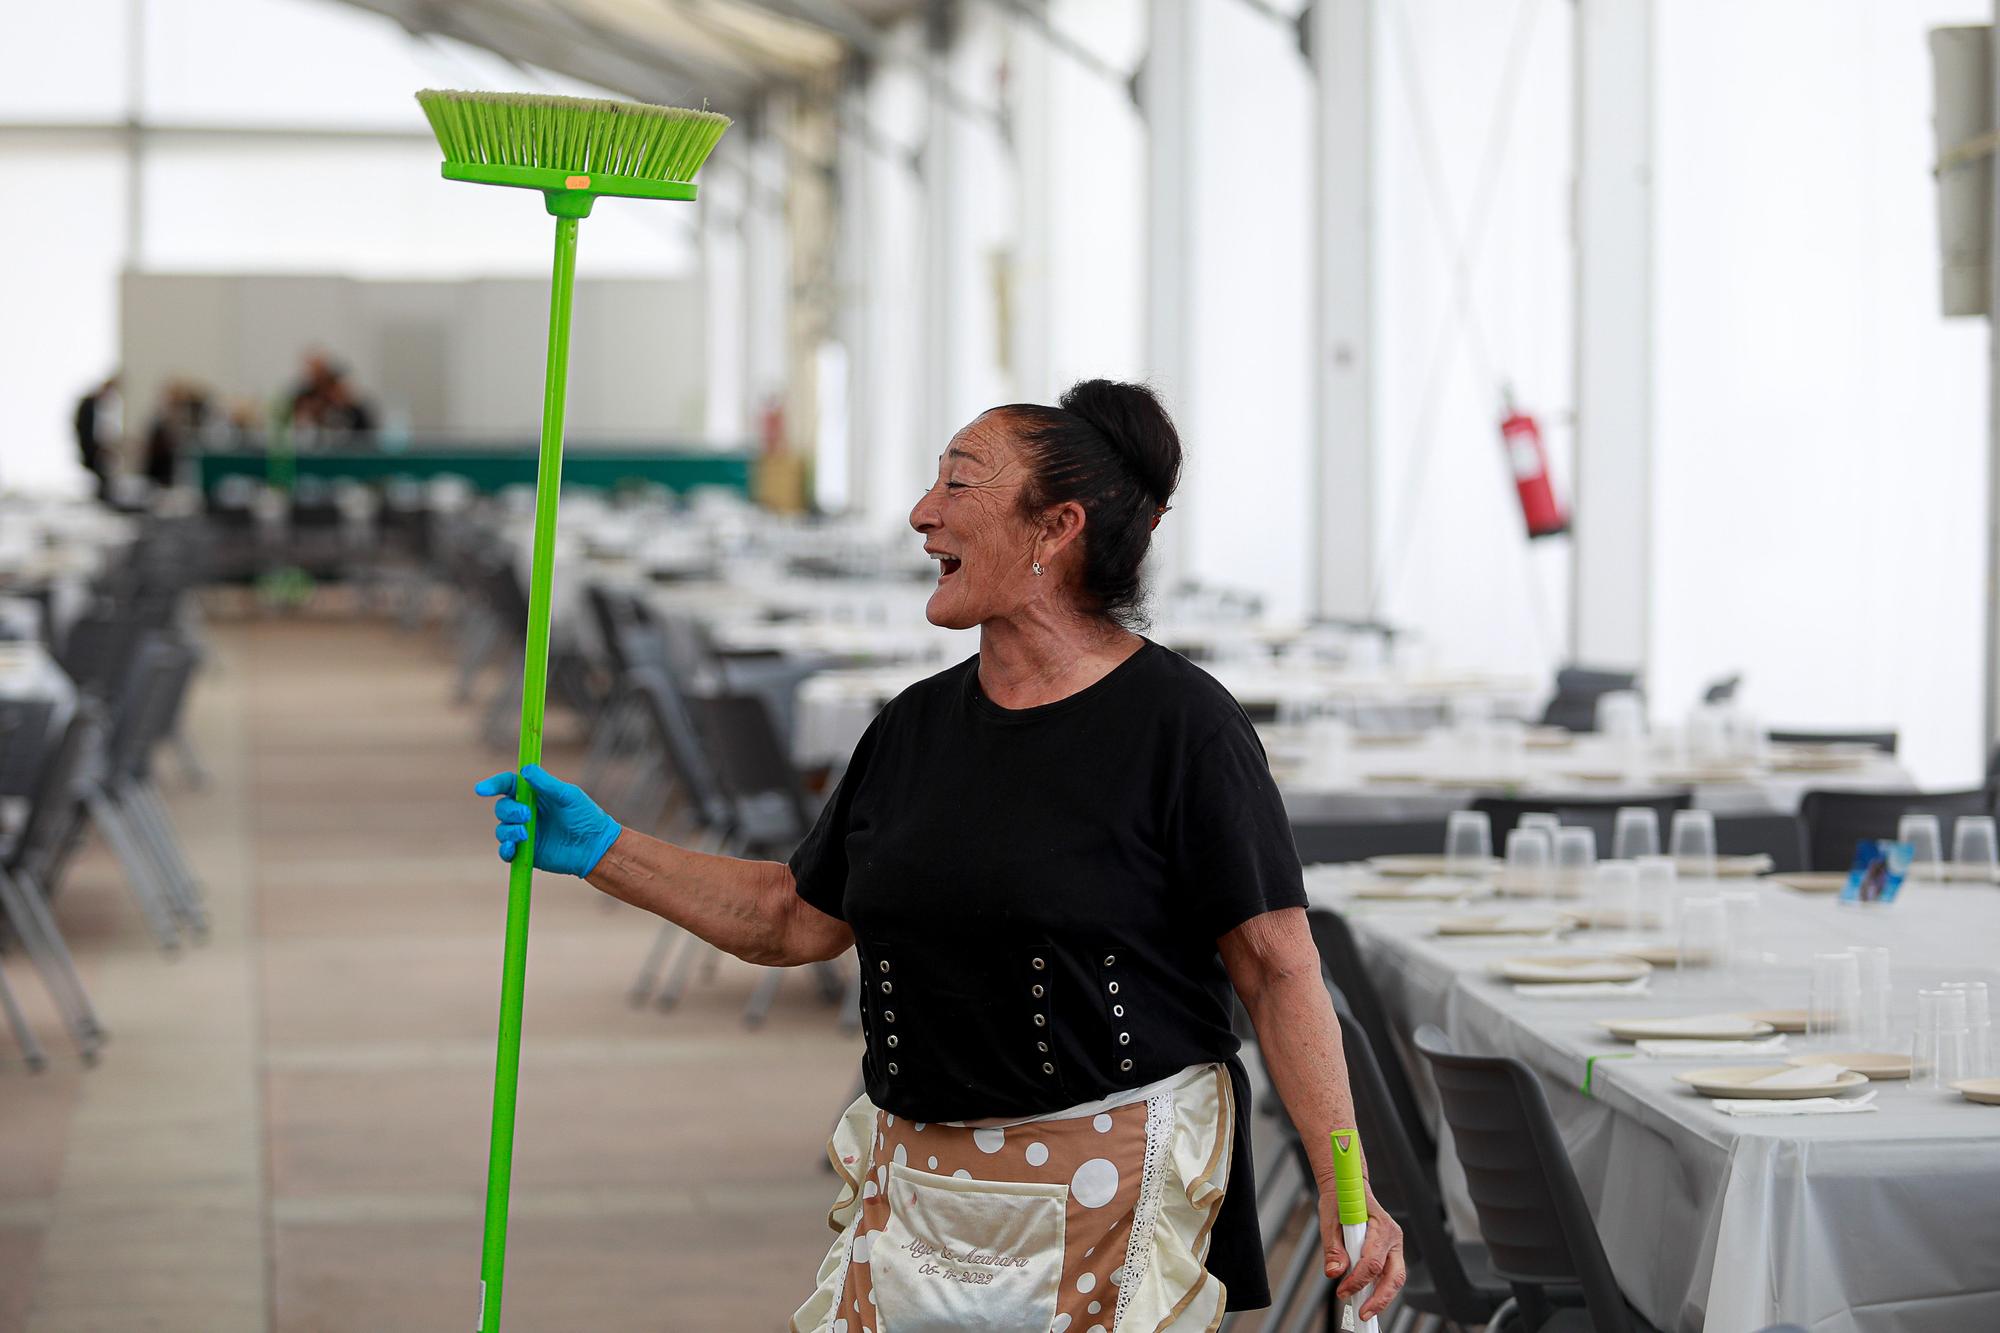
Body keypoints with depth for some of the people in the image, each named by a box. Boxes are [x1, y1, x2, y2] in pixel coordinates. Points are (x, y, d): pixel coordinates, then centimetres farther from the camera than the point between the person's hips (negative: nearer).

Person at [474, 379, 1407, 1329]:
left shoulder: (1180, 722, -10)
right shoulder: (917, 725, 10)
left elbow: (1277, 967, -11)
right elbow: (799, 918, 18)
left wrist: (1344, 1189, -17)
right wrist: (600, 850, 13)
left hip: (1114, 1203, -6)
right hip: (916, 1194, 6)